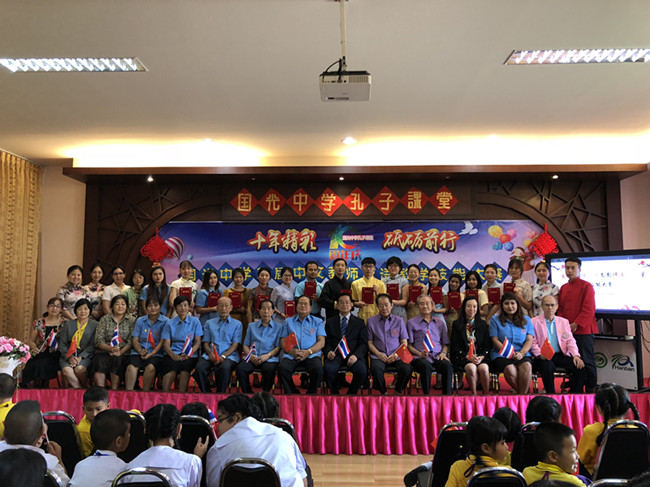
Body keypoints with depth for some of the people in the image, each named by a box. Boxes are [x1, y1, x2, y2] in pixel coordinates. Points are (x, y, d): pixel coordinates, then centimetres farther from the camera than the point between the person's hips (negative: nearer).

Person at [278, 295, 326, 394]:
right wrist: (291, 351, -9)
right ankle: (292, 394, -10)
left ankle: (311, 395, -9)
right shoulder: (288, 322, 22)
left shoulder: (318, 322, 18)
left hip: (311, 355, -1)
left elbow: (321, 342, 7)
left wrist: (308, 352, -11)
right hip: (291, 355, 1)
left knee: (318, 368, -33)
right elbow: (283, 341, 13)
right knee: (282, 368, -31)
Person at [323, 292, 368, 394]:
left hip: (353, 355, 0)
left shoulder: (359, 322, 15)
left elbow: (364, 343, 6)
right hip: (336, 354, 0)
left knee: (362, 371, -30)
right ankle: (335, 394, -5)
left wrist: (355, 355, -13)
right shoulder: (330, 322, 18)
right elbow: (326, 341, 12)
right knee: (328, 369, -32)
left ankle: (351, 395, -2)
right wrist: (329, 352, -11)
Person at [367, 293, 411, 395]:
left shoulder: (399, 321, 12)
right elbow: (370, 342, 8)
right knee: (375, 368, -34)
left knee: (406, 369, -30)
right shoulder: (371, 321, 10)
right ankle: (383, 392, -6)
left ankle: (398, 392, -2)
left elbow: (404, 343, 10)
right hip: (379, 356, -1)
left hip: (396, 356, 1)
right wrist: (378, 354, -10)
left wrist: (396, 355, -8)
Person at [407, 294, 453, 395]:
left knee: (447, 366, -32)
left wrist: (443, 353, 1)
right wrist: (419, 354, -9)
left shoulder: (440, 323, 23)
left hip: (438, 357, 2)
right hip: (420, 358, -2)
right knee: (426, 366, -38)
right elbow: (409, 345, 9)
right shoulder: (412, 323, 13)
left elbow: (445, 344, 23)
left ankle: (447, 395, -23)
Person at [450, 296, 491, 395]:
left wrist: (481, 357, -8)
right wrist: (468, 357, -11)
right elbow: (454, 346, 2)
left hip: (480, 357, 2)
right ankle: (473, 394, -16)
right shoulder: (457, 324, 8)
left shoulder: (483, 324, 15)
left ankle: (486, 395, -15)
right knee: (472, 368, -32)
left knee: (484, 368, -31)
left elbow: (488, 345, 11)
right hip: (462, 357, -1)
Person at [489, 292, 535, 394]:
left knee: (527, 366, -34)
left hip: (522, 354, 2)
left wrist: (521, 353, -11)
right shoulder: (495, 320, 12)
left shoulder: (526, 320, 18)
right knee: (510, 369, -34)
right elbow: (495, 340, 2)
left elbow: (529, 340, 8)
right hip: (501, 355, -1)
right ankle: (522, 394, -14)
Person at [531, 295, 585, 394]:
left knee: (580, 366, -21)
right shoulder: (534, 322, 6)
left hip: (561, 355, 4)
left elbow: (570, 341, 12)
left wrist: (576, 355, -5)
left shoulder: (564, 322, 19)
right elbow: (533, 343, 0)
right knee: (548, 366, -35)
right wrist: (539, 354, -17)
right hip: (543, 357, -4)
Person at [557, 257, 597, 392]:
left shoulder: (586, 286, -5)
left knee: (587, 361, 0)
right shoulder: (563, 288, 14)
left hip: (583, 330, -6)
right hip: (566, 331, 6)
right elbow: (560, 309, 15)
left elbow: (589, 310, -12)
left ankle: (590, 390, 11)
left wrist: (575, 325, -14)